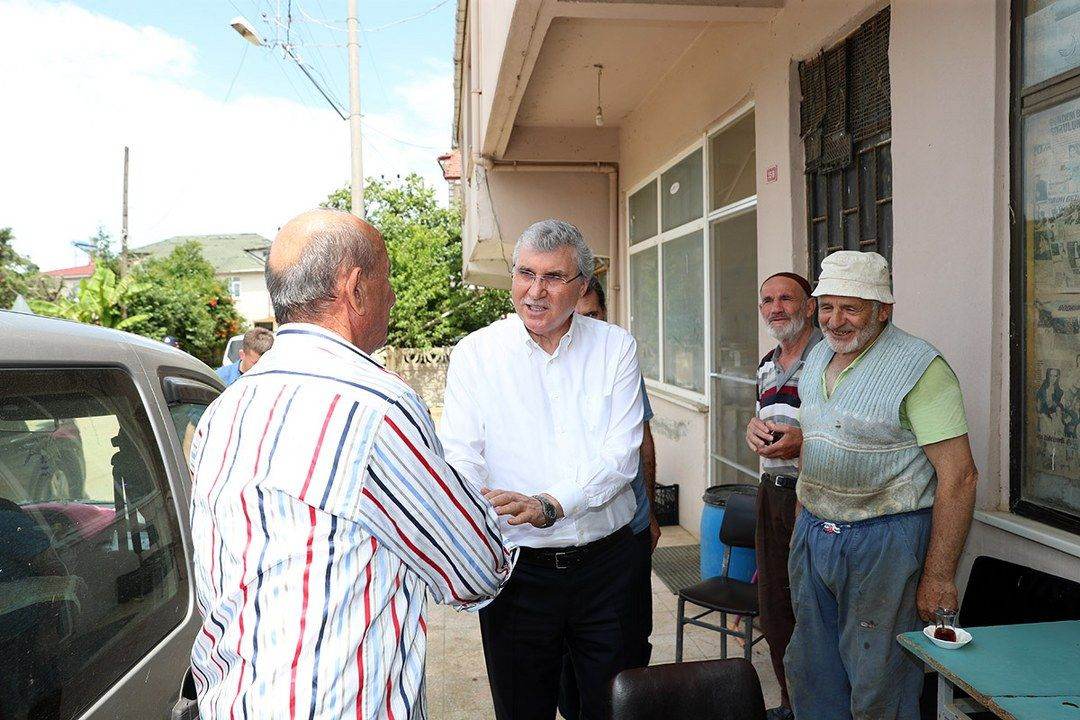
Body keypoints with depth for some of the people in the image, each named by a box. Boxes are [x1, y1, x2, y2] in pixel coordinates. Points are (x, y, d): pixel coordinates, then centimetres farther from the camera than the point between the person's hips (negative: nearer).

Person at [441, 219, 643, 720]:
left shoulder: (615, 348, 0)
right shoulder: (475, 354, -3)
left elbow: (621, 453, -10)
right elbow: (461, 459, -11)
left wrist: (549, 505, -25)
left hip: (606, 561, 1)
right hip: (515, 566, -1)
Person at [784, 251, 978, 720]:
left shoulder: (919, 366, -15)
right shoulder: (817, 357, 8)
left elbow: (958, 476, -17)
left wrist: (938, 577, -18)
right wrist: (804, 523, 14)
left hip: (884, 541, -7)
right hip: (813, 535, 7)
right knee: (809, 671, 17)